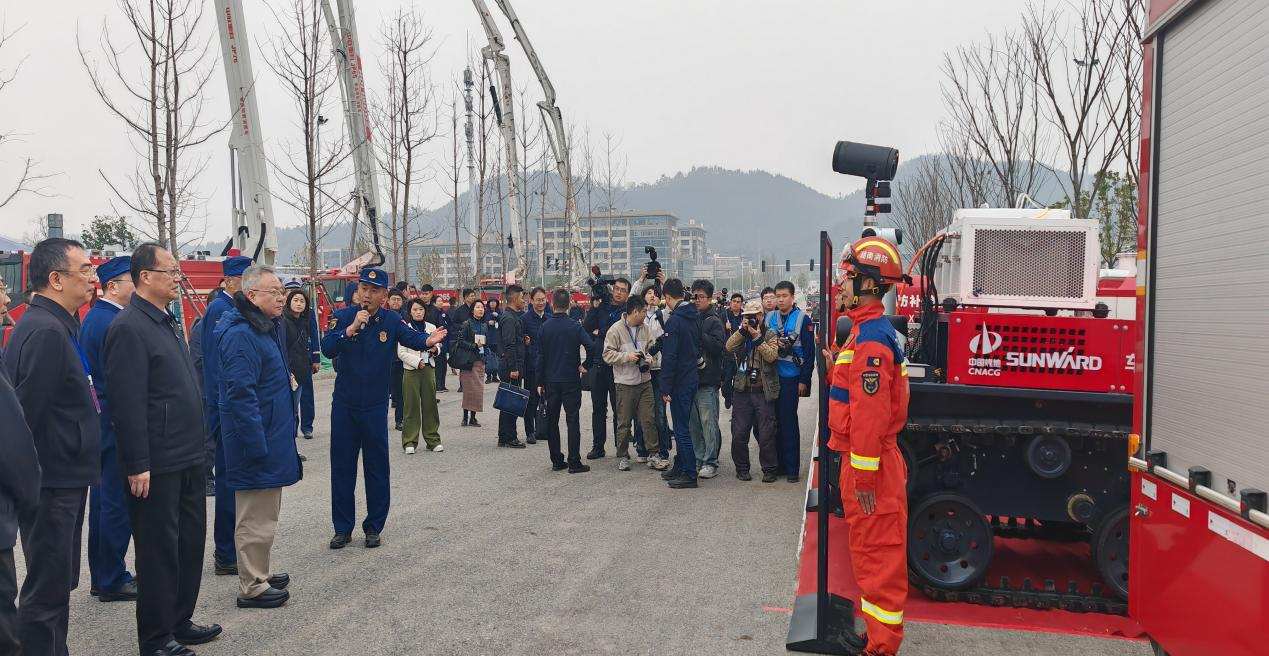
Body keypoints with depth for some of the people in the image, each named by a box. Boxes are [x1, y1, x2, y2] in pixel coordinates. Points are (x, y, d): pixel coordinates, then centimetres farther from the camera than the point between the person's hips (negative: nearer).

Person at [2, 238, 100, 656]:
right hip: (52, 482, -10)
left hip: (62, 479, 10)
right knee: (48, 589, 0)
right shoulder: (46, 331, -20)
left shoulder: (54, 325, 11)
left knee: (57, 583, 20)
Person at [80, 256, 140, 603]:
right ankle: (112, 581, 8)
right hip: (117, 423, -10)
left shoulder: (92, 317, 13)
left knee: (103, 499, 16)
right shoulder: (115, 324, -19)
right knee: (118, 502, -1)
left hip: (98, 419, 11)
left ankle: (102, 576, 26)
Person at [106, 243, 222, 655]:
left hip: (188, 458, 9)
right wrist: (137, 465, -21)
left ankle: (180, 621, 30)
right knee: (158, 549, 2)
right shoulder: (129, 327, -15)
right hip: (157, 465, -9)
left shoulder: (168, 322, 14)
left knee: (190, 541, 16)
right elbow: (127, 403, -20)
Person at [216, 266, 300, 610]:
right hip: (257, 440, -10)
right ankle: (252, 588, 10)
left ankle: (259, 574, 32)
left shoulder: (266, 328, 12)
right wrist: (257, 447, -24)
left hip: (271, 438, 10)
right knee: (256, 519, 0)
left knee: (264, 513, 20)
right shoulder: (240, 335, -19)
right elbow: (241, 395, -24)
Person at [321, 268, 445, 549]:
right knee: (342, 466, 8)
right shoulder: (344, 316, -7)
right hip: (344, 404, 1)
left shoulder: (392, 320, -7)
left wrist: (428, 340, -46)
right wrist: (352, 327, -32)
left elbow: (412, 337, -24)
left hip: (376, 405, -1)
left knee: (377, 467, 6)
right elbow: (327, 349, -19)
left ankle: (374, 527, 19)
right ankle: (342, 528, 20)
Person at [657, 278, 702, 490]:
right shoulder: (695, 316, 7)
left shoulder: (674, 321, -18)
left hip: (680, 382, -8)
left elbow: (669, 357, -20)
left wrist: (666, 388, -15)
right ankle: (680, 467, 27)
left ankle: (690, 474, 3)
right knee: (682, 426, 18)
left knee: (681, 428, -1)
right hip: (693, 378, 8)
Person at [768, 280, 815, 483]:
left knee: (789, 421, -2)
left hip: (791, 378, -4)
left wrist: (804, 380, -8)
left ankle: (792, 467, 6)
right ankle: (778, 463, 17)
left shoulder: (802, 319, -5)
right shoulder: (769, 317, 7)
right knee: (775, 419, 8)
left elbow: (809, 352, -6)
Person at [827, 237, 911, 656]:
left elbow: (871, 412, -25)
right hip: (861, 459, 11)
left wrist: (864, 477, -22)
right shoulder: (869, 329, 12)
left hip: (870, 462, -11)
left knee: (877, 550, 0)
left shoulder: (871, 337, -22)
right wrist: (837, 369, 5)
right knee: (869, 547, 20)